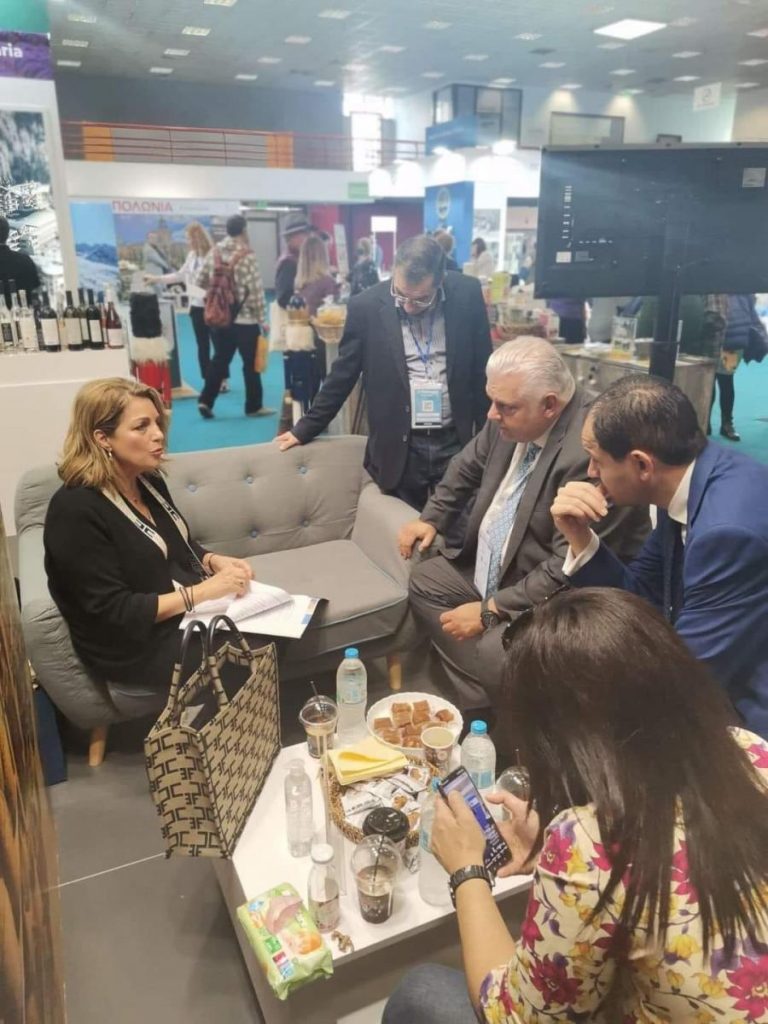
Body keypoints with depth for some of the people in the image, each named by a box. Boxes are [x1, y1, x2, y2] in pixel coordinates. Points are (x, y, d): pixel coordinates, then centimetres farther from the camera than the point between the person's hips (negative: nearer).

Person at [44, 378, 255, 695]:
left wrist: (215, 561, -4)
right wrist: (203, 591, -25)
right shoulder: (76, 509, -20)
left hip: (193, 614, 8)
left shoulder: (148, 480, 4)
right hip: (139, 645, -8)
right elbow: (113, 612, -21)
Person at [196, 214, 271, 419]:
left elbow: (201, 282, 8)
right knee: (251, 363, 6)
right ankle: (254, 406, 14)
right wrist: (262, 319, -7)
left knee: (219, 359, 15)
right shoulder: (246, 255, -14)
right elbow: (255, 291, -15)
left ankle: (205, 401, 9)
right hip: (245, 319, -6)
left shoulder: (214, 252, 4)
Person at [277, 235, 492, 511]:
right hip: (399, 448, -1)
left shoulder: (468, 295, -5)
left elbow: (482, 370, 4)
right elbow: (342, 375, 3)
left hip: (457, 443, 1)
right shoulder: (366, 306, -7)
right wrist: (306, 428, 7)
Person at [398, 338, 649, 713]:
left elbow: (567, 569, -29)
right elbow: (468, 467, 17)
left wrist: (490, 610, -23)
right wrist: (432, 518, 9)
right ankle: (482, 701, 6)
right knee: (423, 581, 8)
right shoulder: (510, 420, -7)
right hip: (494, 568, 9)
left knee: (493, 653, -29)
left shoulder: (589, 450, -31)